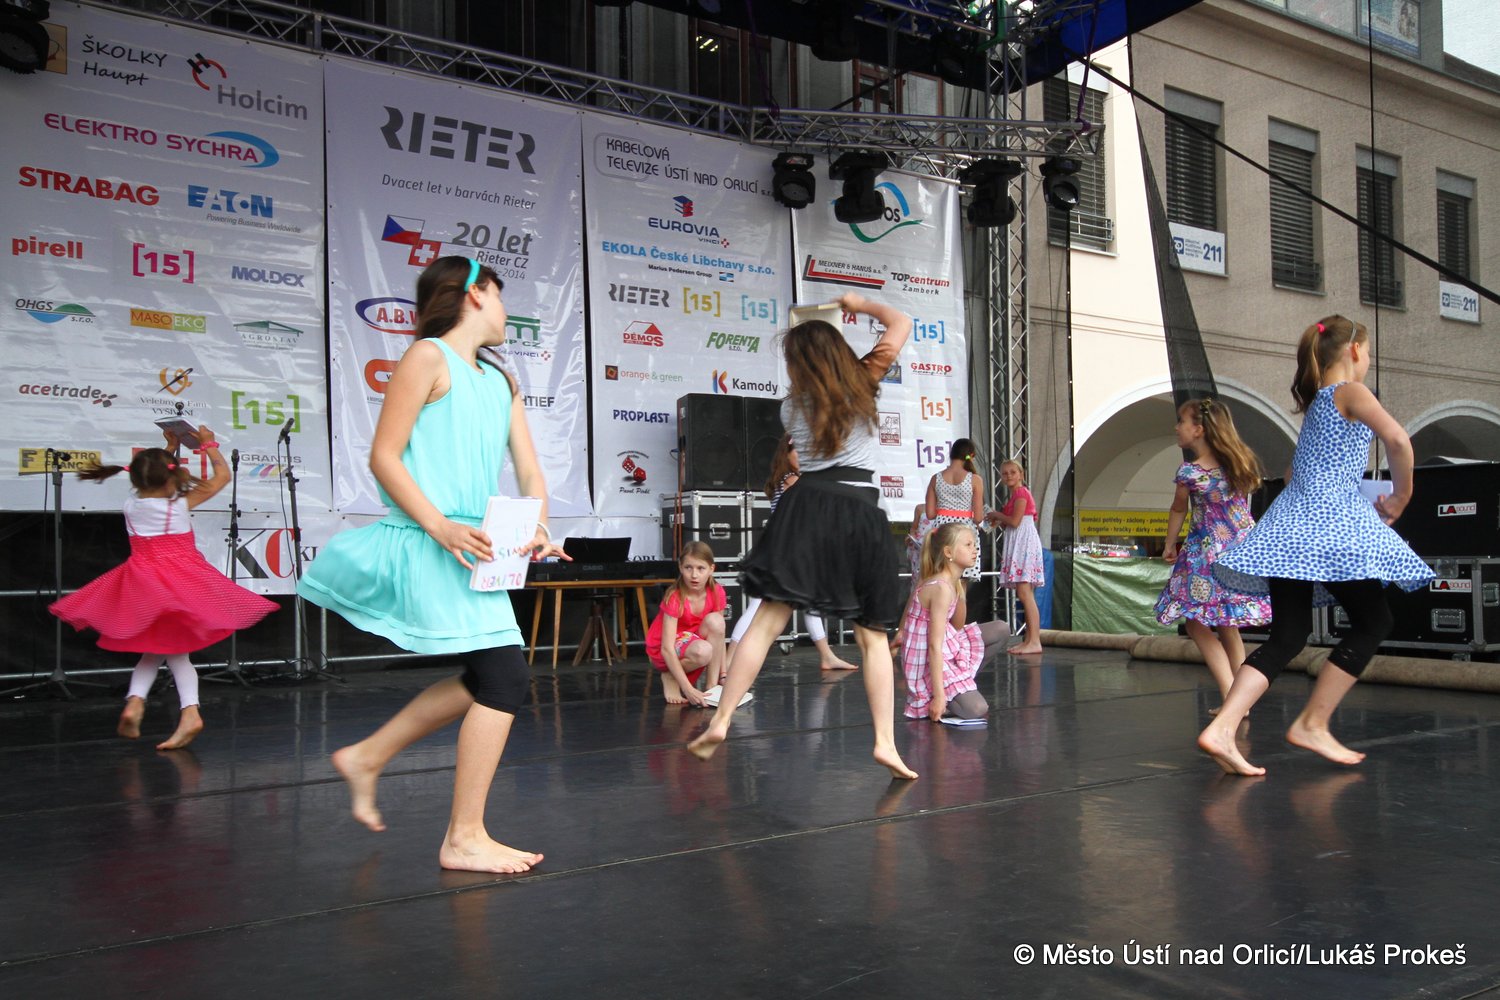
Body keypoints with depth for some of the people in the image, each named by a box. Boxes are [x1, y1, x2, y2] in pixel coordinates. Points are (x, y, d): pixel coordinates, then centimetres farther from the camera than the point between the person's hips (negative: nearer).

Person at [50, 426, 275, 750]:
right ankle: (189, 711, -10)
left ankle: (135, 701, -3)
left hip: (142, 586, 3)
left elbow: (151, 481, 25)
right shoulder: (181, 504, -7)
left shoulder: (132, 506, 2)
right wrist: (208, 444, 15)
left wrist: (168, 449, 30)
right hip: (182, 582, -2)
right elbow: (223, 476, 4)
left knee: (153, 648, 20)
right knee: (175, 651, 8)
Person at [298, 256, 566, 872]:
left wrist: (537, 527, -8)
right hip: (429, 546, -9)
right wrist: (440, 527, -22)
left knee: (488, 681, 17)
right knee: (505, 677, -11)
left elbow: (529, 470, 12)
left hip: (473, 549, 9)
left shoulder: (500, 381, 19)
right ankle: (464, 839, 0)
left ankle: (367, 757, 31)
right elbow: (383, 457, -10)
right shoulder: (429, 357, -4)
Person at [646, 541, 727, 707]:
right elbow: (667, 649, -31)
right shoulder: (674, 598, -27)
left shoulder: (717, 593, -13)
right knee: (703, 651, -36)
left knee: (715, 620, -26)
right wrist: (688, 690, -37)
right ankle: (670, 677, -6)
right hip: (663, 652, -5)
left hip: (692, 642, 5)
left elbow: (719, 635, -6)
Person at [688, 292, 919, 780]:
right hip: (862, 513, 0)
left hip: (807, 507, 0)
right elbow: (901, 322, 16)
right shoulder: (863, 385, 7)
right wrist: (859, 303, 31)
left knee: (767, 620, -1)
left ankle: (720, 721, -4)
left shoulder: (791, 407, 11)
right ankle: (886, 741, 4)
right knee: (873, 635, 7)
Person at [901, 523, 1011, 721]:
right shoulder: (941, 588, -24)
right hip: (928, 661, -10)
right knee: (977, 710, -22)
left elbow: (957, 627, 15)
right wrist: (939, 695, -27)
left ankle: (961, 683, 12)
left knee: (1001, 630, 11)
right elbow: (935, 645, -27)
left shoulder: (953, 582, 5)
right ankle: (929, 700, 1)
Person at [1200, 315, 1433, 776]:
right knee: (1373, 622, 7)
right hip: (1330, 520, -7)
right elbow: (1396, 439, -20)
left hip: (1291, 522, 7)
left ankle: (1221, 729, -12)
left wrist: (1371, 501, 26)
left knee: (1288, 635, 3)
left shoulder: (1315, 399, 22)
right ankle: (1311, 724, 6)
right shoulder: (1352, 391, -2)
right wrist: (1400, 497, -6)